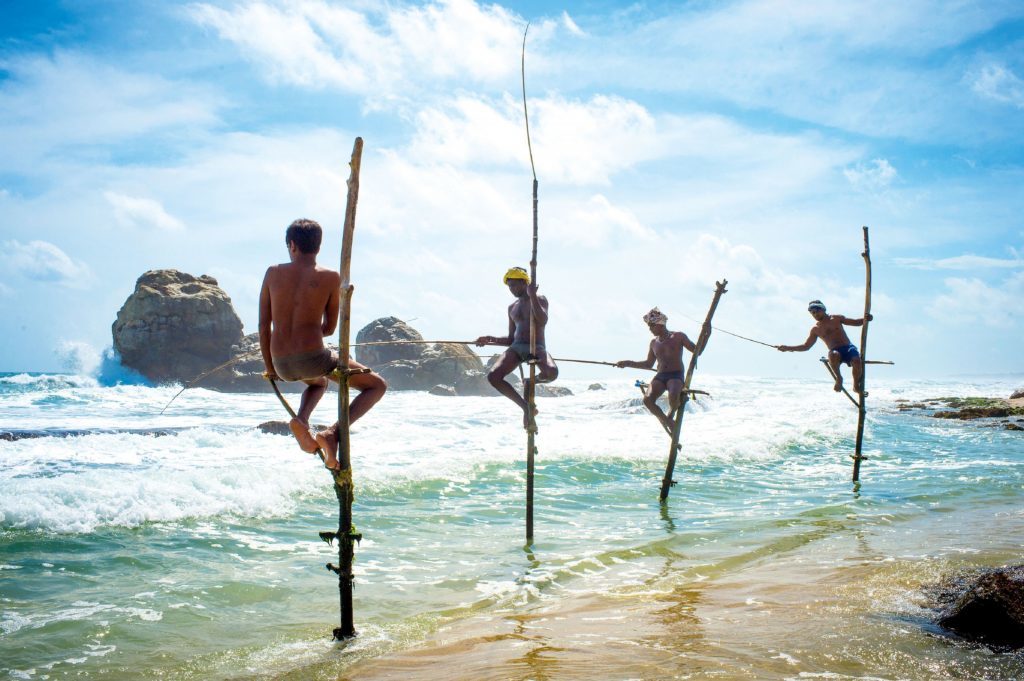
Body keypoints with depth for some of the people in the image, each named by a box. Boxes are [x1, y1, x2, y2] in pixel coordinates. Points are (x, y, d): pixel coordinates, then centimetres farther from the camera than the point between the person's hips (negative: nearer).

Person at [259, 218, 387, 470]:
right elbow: (330, 328, 6)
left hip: (282, 365, 5)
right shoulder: (331, 277, 0)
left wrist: (269, 367, 18)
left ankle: (301, 419, 7)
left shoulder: (273, 273, 6)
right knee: (377, 385, 11)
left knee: (319, 382, 39)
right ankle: (333, 433, -9)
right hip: (312, 358, -5)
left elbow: (264, 324, 8)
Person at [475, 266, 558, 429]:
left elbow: (542, 321, -16)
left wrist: (532, 296, -16)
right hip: (517, 347, 5)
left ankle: (531, 382, 0)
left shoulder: (540, 300, 6)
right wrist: (490, 339, 7)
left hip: (537, 348, -5)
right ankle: (526, 407, -9)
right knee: (493, 376, -23)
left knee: (552, 373, -38)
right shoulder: (512, 308, 21)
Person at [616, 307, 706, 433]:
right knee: (647, 400, -25)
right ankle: (667, 421, -2)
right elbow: (649, 364, 27)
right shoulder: (654, 343, 18)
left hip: (676, 375, -4)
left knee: (673, 396, -38)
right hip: (660, 376, 4)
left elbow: (697, 352, 6)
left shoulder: (678, 337, 4)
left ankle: (670, 415, -2)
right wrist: (628, 363, 20)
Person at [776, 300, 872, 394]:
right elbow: (806, 346, 16)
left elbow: (856, 322, 16)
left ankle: (856, 385, -5)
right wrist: (787, 348, 6)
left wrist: (865, 319, -6)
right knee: (833, 355, -39)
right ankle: (839, 378, -13)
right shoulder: (815, 329, 13)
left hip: (848, 347, 0)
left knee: (857, 361, -33)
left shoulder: (836, 318, 11)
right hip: (836, 351, 0)